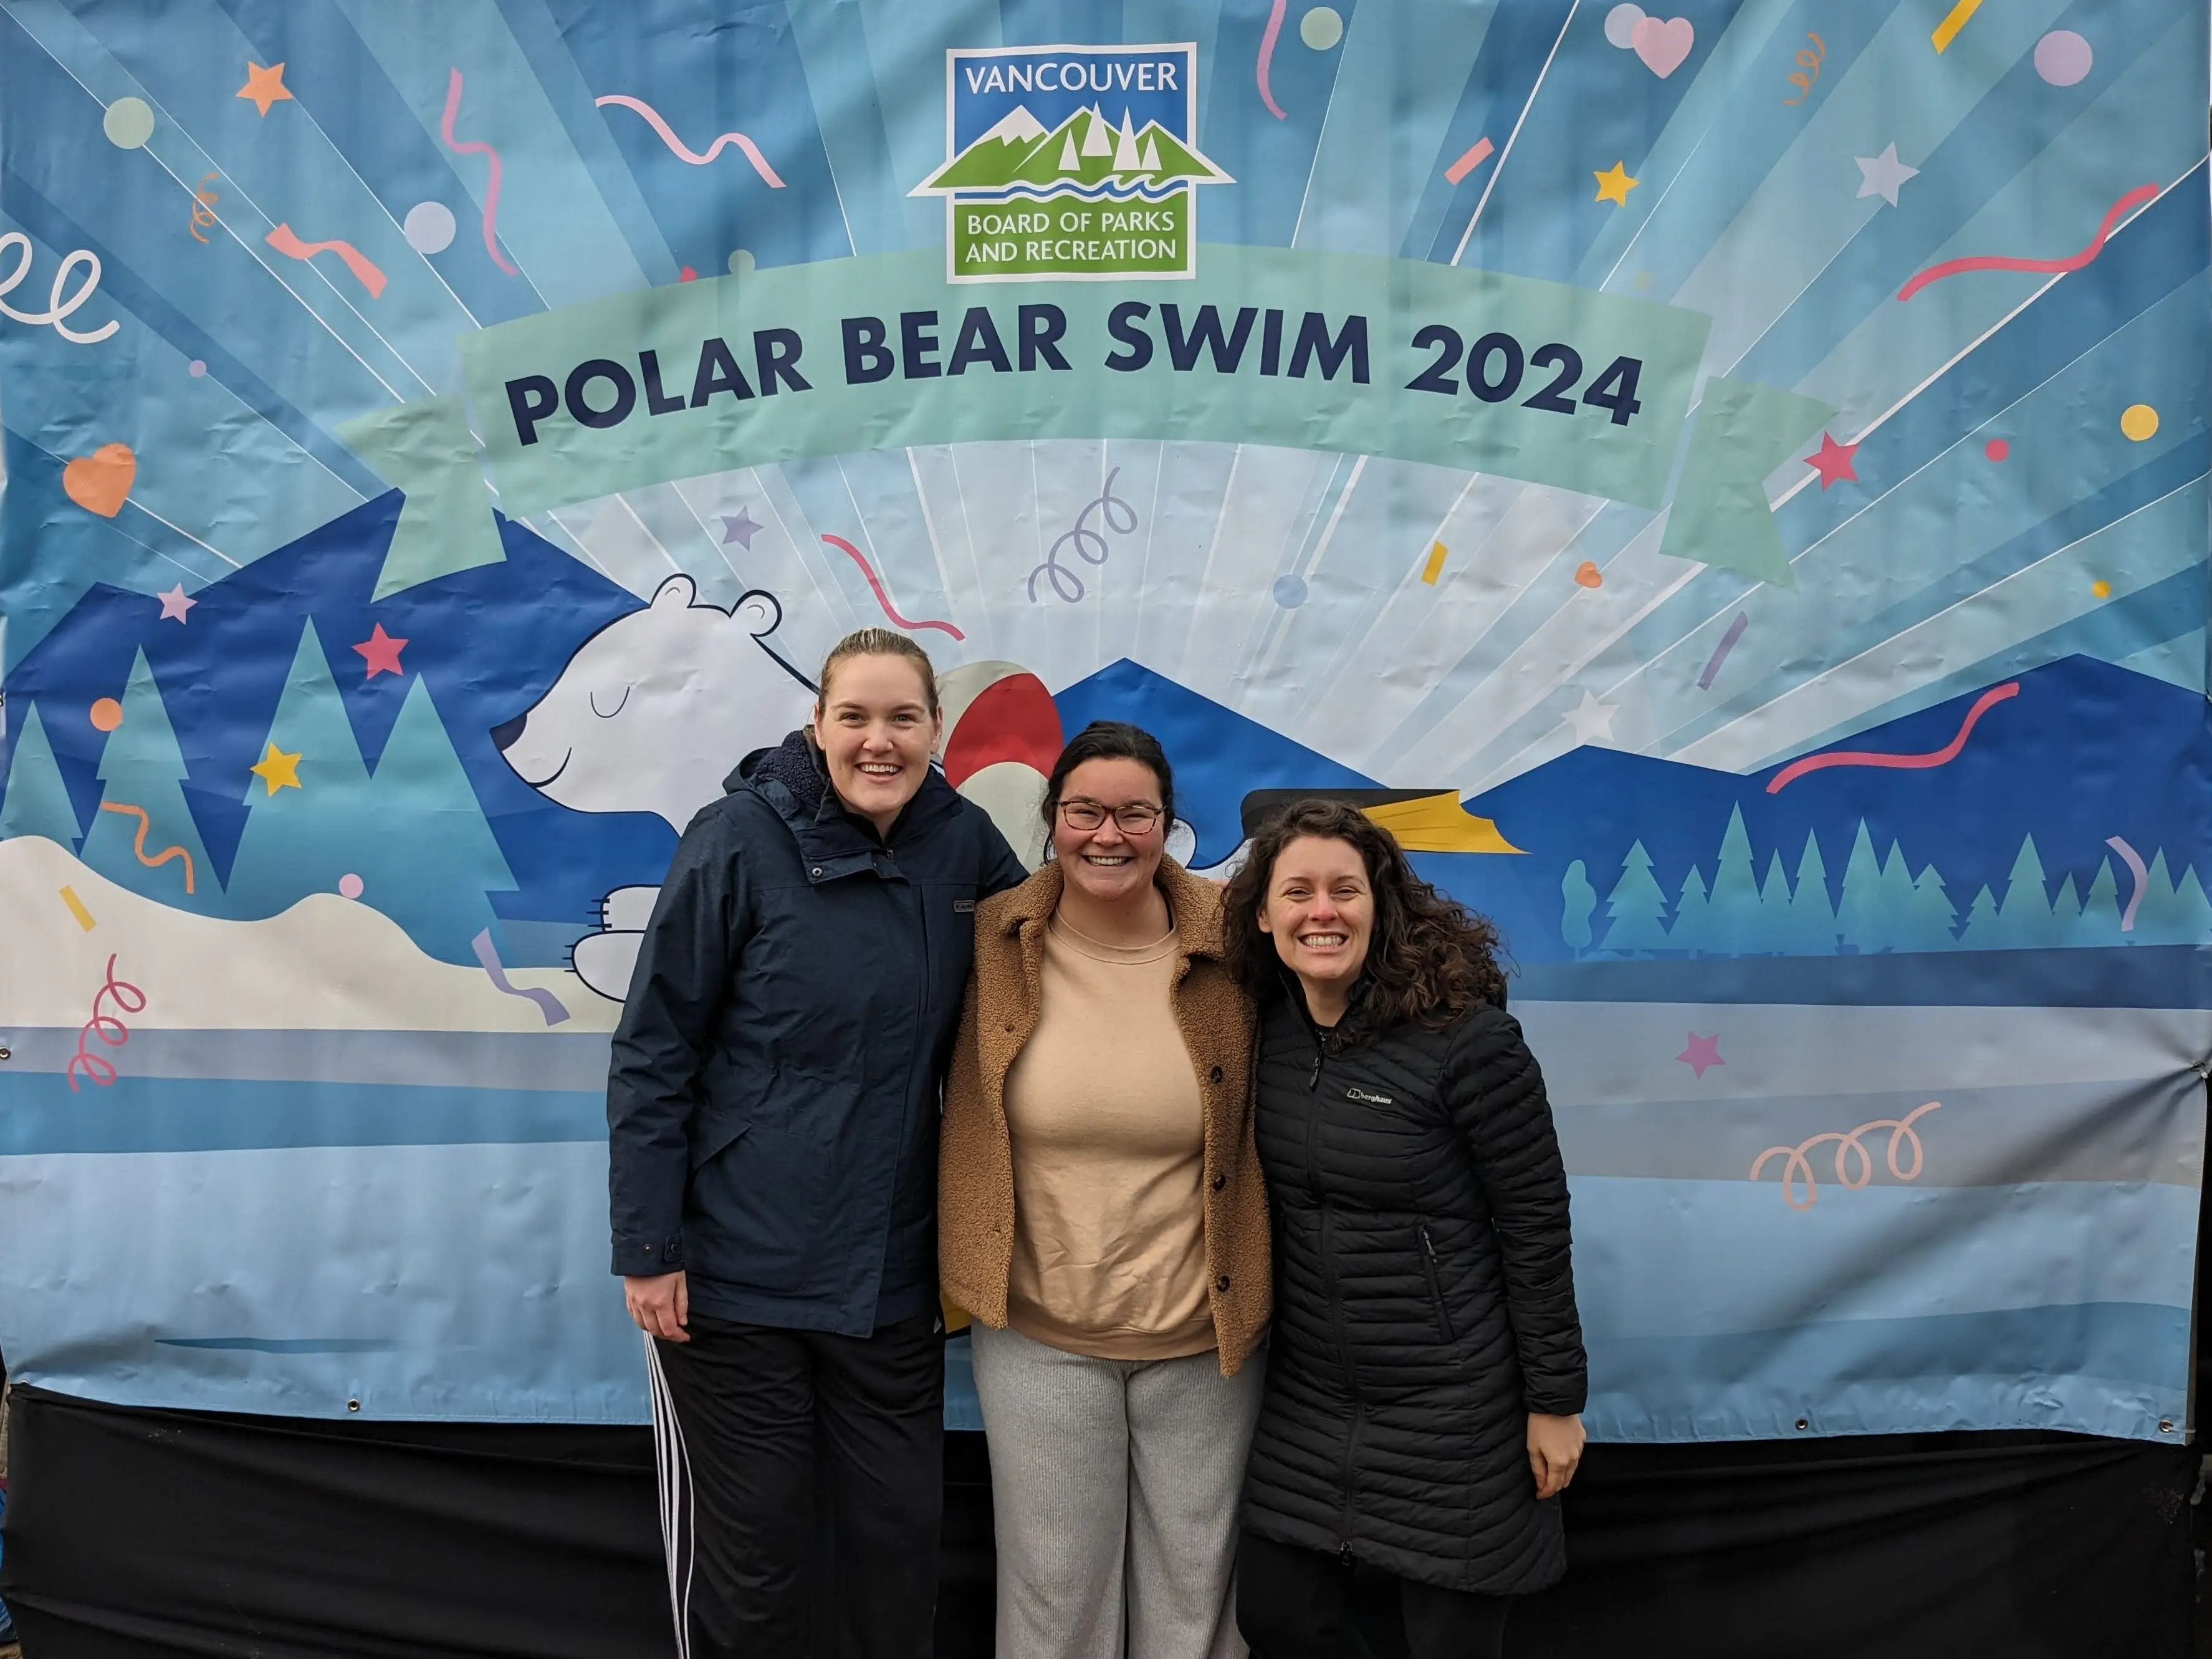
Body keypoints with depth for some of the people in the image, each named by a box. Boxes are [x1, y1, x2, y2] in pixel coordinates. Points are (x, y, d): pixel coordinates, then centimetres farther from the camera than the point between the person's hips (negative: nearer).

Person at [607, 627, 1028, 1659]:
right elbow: (652, 1057, -10)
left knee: (899, 1538, 15)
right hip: (735, 1268, -3)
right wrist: (645, 1249, -10)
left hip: (892, 1275, 3)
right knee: (749, 1559, 12)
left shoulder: (964, 844, -2)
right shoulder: (740, 840, -13)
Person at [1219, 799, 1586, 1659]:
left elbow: (1535, 1224, -14)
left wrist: (1556, 1400, -10)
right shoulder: (1267, 1029, -3)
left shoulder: (1466, 1037, -19)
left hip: (1453, 1404, -5)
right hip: (1308, 1397, 5)